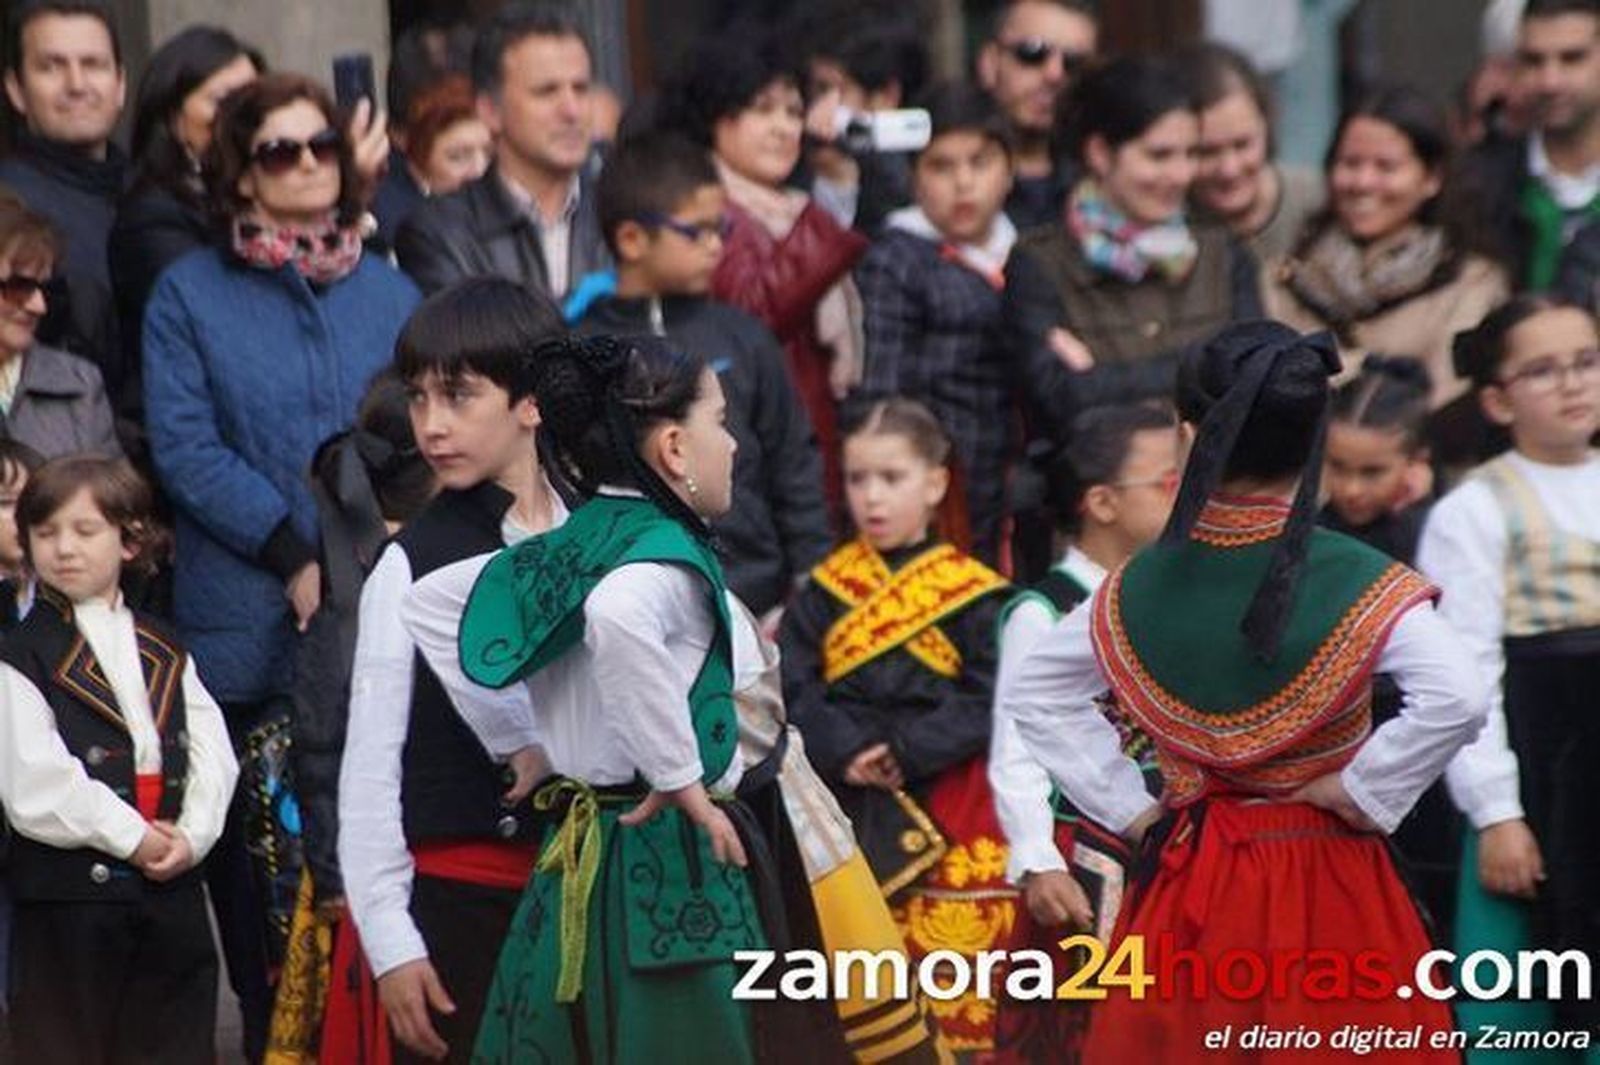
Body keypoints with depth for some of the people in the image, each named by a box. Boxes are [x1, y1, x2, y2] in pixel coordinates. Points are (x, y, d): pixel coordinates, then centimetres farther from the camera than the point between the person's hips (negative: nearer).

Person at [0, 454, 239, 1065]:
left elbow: (213, 755, 5)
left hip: (171, 888, 5)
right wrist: (131, 836, -13)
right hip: (68, 894, -5)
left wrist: (191, 834, -11)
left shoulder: (165, 654, 14)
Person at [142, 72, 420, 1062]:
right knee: (259, 868, -1)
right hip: (250, 630, -1)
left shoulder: (391, 293, 13)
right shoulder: (191, 293, 6)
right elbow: (185, 446, -3)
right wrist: (294, 558, -13)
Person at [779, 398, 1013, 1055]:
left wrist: (908, 752, -16)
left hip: (946, 811, -2)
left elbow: (985, 699, -7)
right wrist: (844, 752, -16)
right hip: (844, 809, 2)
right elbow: (793, 686, 0)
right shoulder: (826, 589, 7)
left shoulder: (972, 593, -1)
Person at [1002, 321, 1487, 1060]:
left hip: (1186, 881, 4)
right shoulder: (1360, 585, -14)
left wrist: (1129, 808, 6)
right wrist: (1364, 794, -13)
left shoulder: (1143, 583, 0)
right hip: (1323, 887, -4)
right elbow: (1455, 699, -26)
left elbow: (1032, 692, 9)